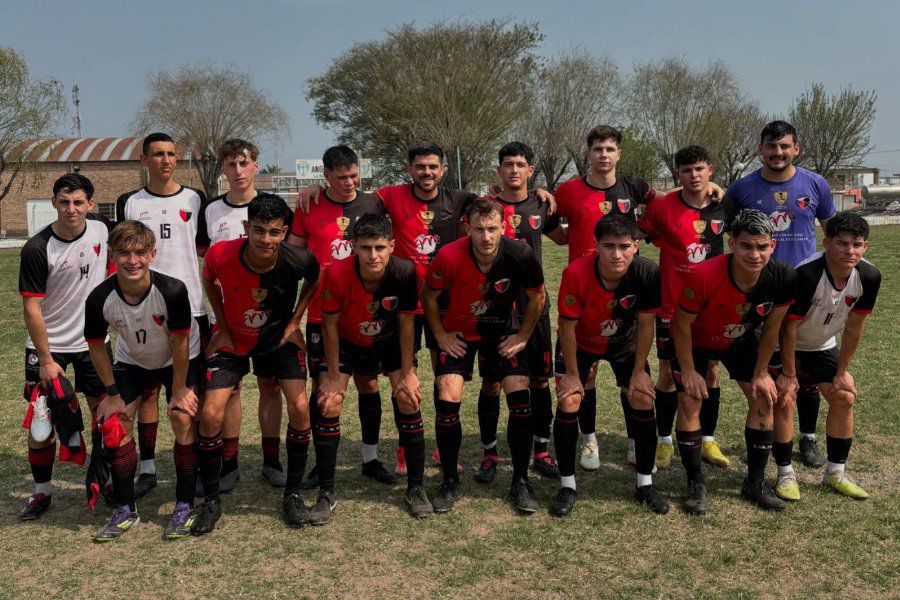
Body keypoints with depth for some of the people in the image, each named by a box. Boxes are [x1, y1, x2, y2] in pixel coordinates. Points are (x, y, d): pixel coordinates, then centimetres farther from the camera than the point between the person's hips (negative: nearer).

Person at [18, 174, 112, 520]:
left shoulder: (102, 228, -7)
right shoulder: (37, 249, -18)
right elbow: (31, 308, -15)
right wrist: (46, 359, -15)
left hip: (92, 340, 3)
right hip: (48, 345, -3)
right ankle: (42, 491, 15)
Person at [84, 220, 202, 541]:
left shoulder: (173, 290, -35)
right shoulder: (99, 299, -28)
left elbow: (180, 342, -23)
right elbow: (96, 345, -10)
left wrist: (179, 389, -15)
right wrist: (112, 392, -5)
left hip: (178, 360, -3)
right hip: (131, 361, 3)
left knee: (183, 420, -15)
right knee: (114, 424, -7)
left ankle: (184, 508, 0)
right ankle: (125, 511, 8)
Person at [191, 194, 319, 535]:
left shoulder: (298, 260, -27)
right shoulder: (221, 255, -28)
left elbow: (314, 281, -1)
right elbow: (209, 281, -2)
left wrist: (294, 321, -5)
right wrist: (223, 328, -4)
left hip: (279, 337, 0)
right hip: (232, 339, 0)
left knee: (300, 408, -14)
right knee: (211, 414, -11)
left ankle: (292, 494, 6)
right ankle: (211, 500, 9)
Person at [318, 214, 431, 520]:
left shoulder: (405, 272, -30)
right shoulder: (337, 273, -32)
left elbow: (406, 323, -15)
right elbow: (330, 325, -18)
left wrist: (407, 372, -10)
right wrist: (333, 376, -13)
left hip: (390, 341, 1)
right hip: (347, 341, 0)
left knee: (408, 399, -10)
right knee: (328, 403, -11)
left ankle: (416, 488, 6)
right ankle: (326, 492, 3)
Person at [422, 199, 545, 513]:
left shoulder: (520, 255, -25)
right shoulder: (449, 257, -28)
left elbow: (536, 296, -4)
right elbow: (428, 295, -8)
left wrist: (522, 336, -4)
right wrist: (441, 336, -6)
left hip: (503, 331, 1)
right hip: (459, 332, -1)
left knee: (520, 399, -10)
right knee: (447, 400, -12)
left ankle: (520, 481, 7)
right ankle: (450, 481, 6)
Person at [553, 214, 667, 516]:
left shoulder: (648, 273, -28)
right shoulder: (576, 273, -35)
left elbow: (646, 324, -14)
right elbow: (567, 326, -22)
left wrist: (639, 372, -10)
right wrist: (572, 374, -15)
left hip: (624, 342, 2)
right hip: (580, 342, -2)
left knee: (643, 400, -6)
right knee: (568, 402, -14)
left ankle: (645, 484, 11)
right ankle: (567, 485, 3)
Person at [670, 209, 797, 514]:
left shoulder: (783, 277, -27)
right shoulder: (704, 275, -39)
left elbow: (772, 327, -9)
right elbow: (682, 325, -23)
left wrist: (761, 373, -3)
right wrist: (689, 371, -16)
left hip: (742, 340, 4)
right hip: (696, 341, -3)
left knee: (764, 399, -1)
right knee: (689, 401, -11)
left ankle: (755, 484, 15)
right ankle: (696, 485, 5)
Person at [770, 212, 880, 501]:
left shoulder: (869, 276, -19)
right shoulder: (806, 275, -36)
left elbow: (854, 327, -7)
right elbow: (789, 328, -26)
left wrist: (841, 372, -2)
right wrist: (788, 374, -19)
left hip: (823, 346, 6)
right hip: (785, 345, -6)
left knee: (844, 397, 1)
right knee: (784, 401, -14)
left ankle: (835, 473, 16)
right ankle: (785, 474, 2)